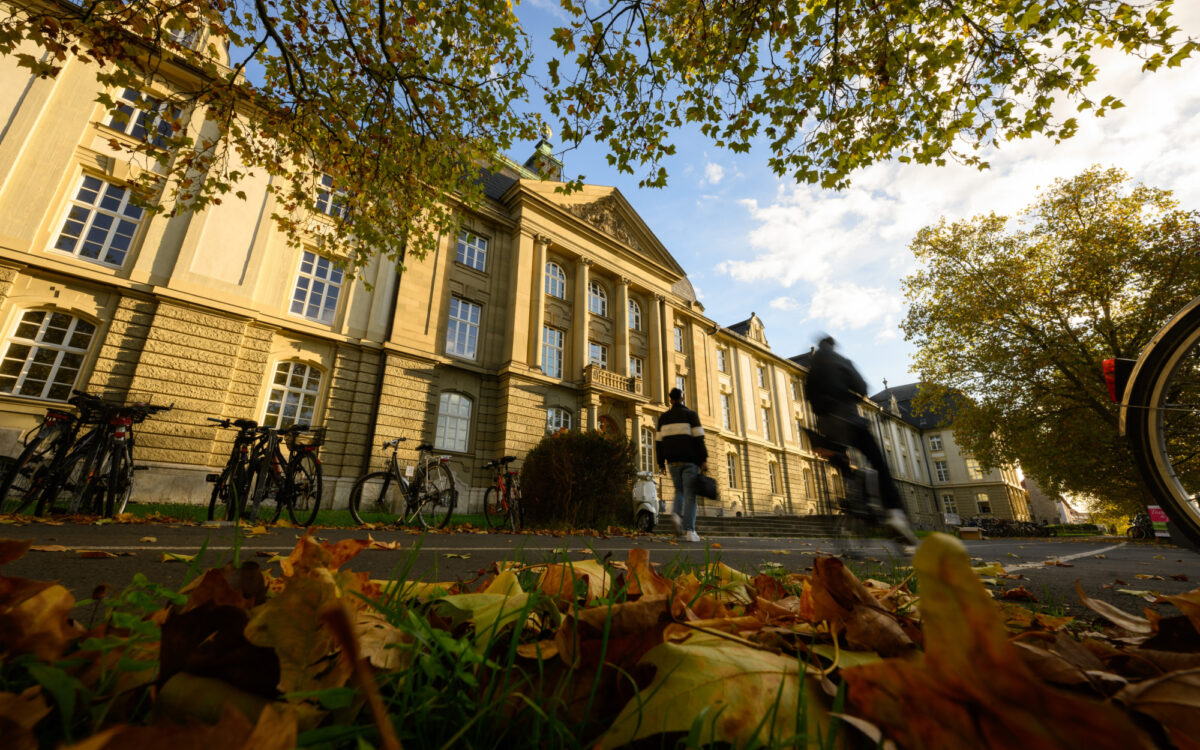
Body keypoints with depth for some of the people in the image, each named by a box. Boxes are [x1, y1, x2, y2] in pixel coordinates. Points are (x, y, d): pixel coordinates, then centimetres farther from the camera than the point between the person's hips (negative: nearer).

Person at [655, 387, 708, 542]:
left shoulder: (663, 417, 10)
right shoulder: (690, 414, 1)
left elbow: (659, 441, 7)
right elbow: (699, 438, -8)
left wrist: (660, 463, 11)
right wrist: (703, 459, -6)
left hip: (673, 461, 3)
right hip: (689, 460, -3)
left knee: (679, 490, 18)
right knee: (690, 494, -2)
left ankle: (677, 514, -9)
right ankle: (689, 531, -9)